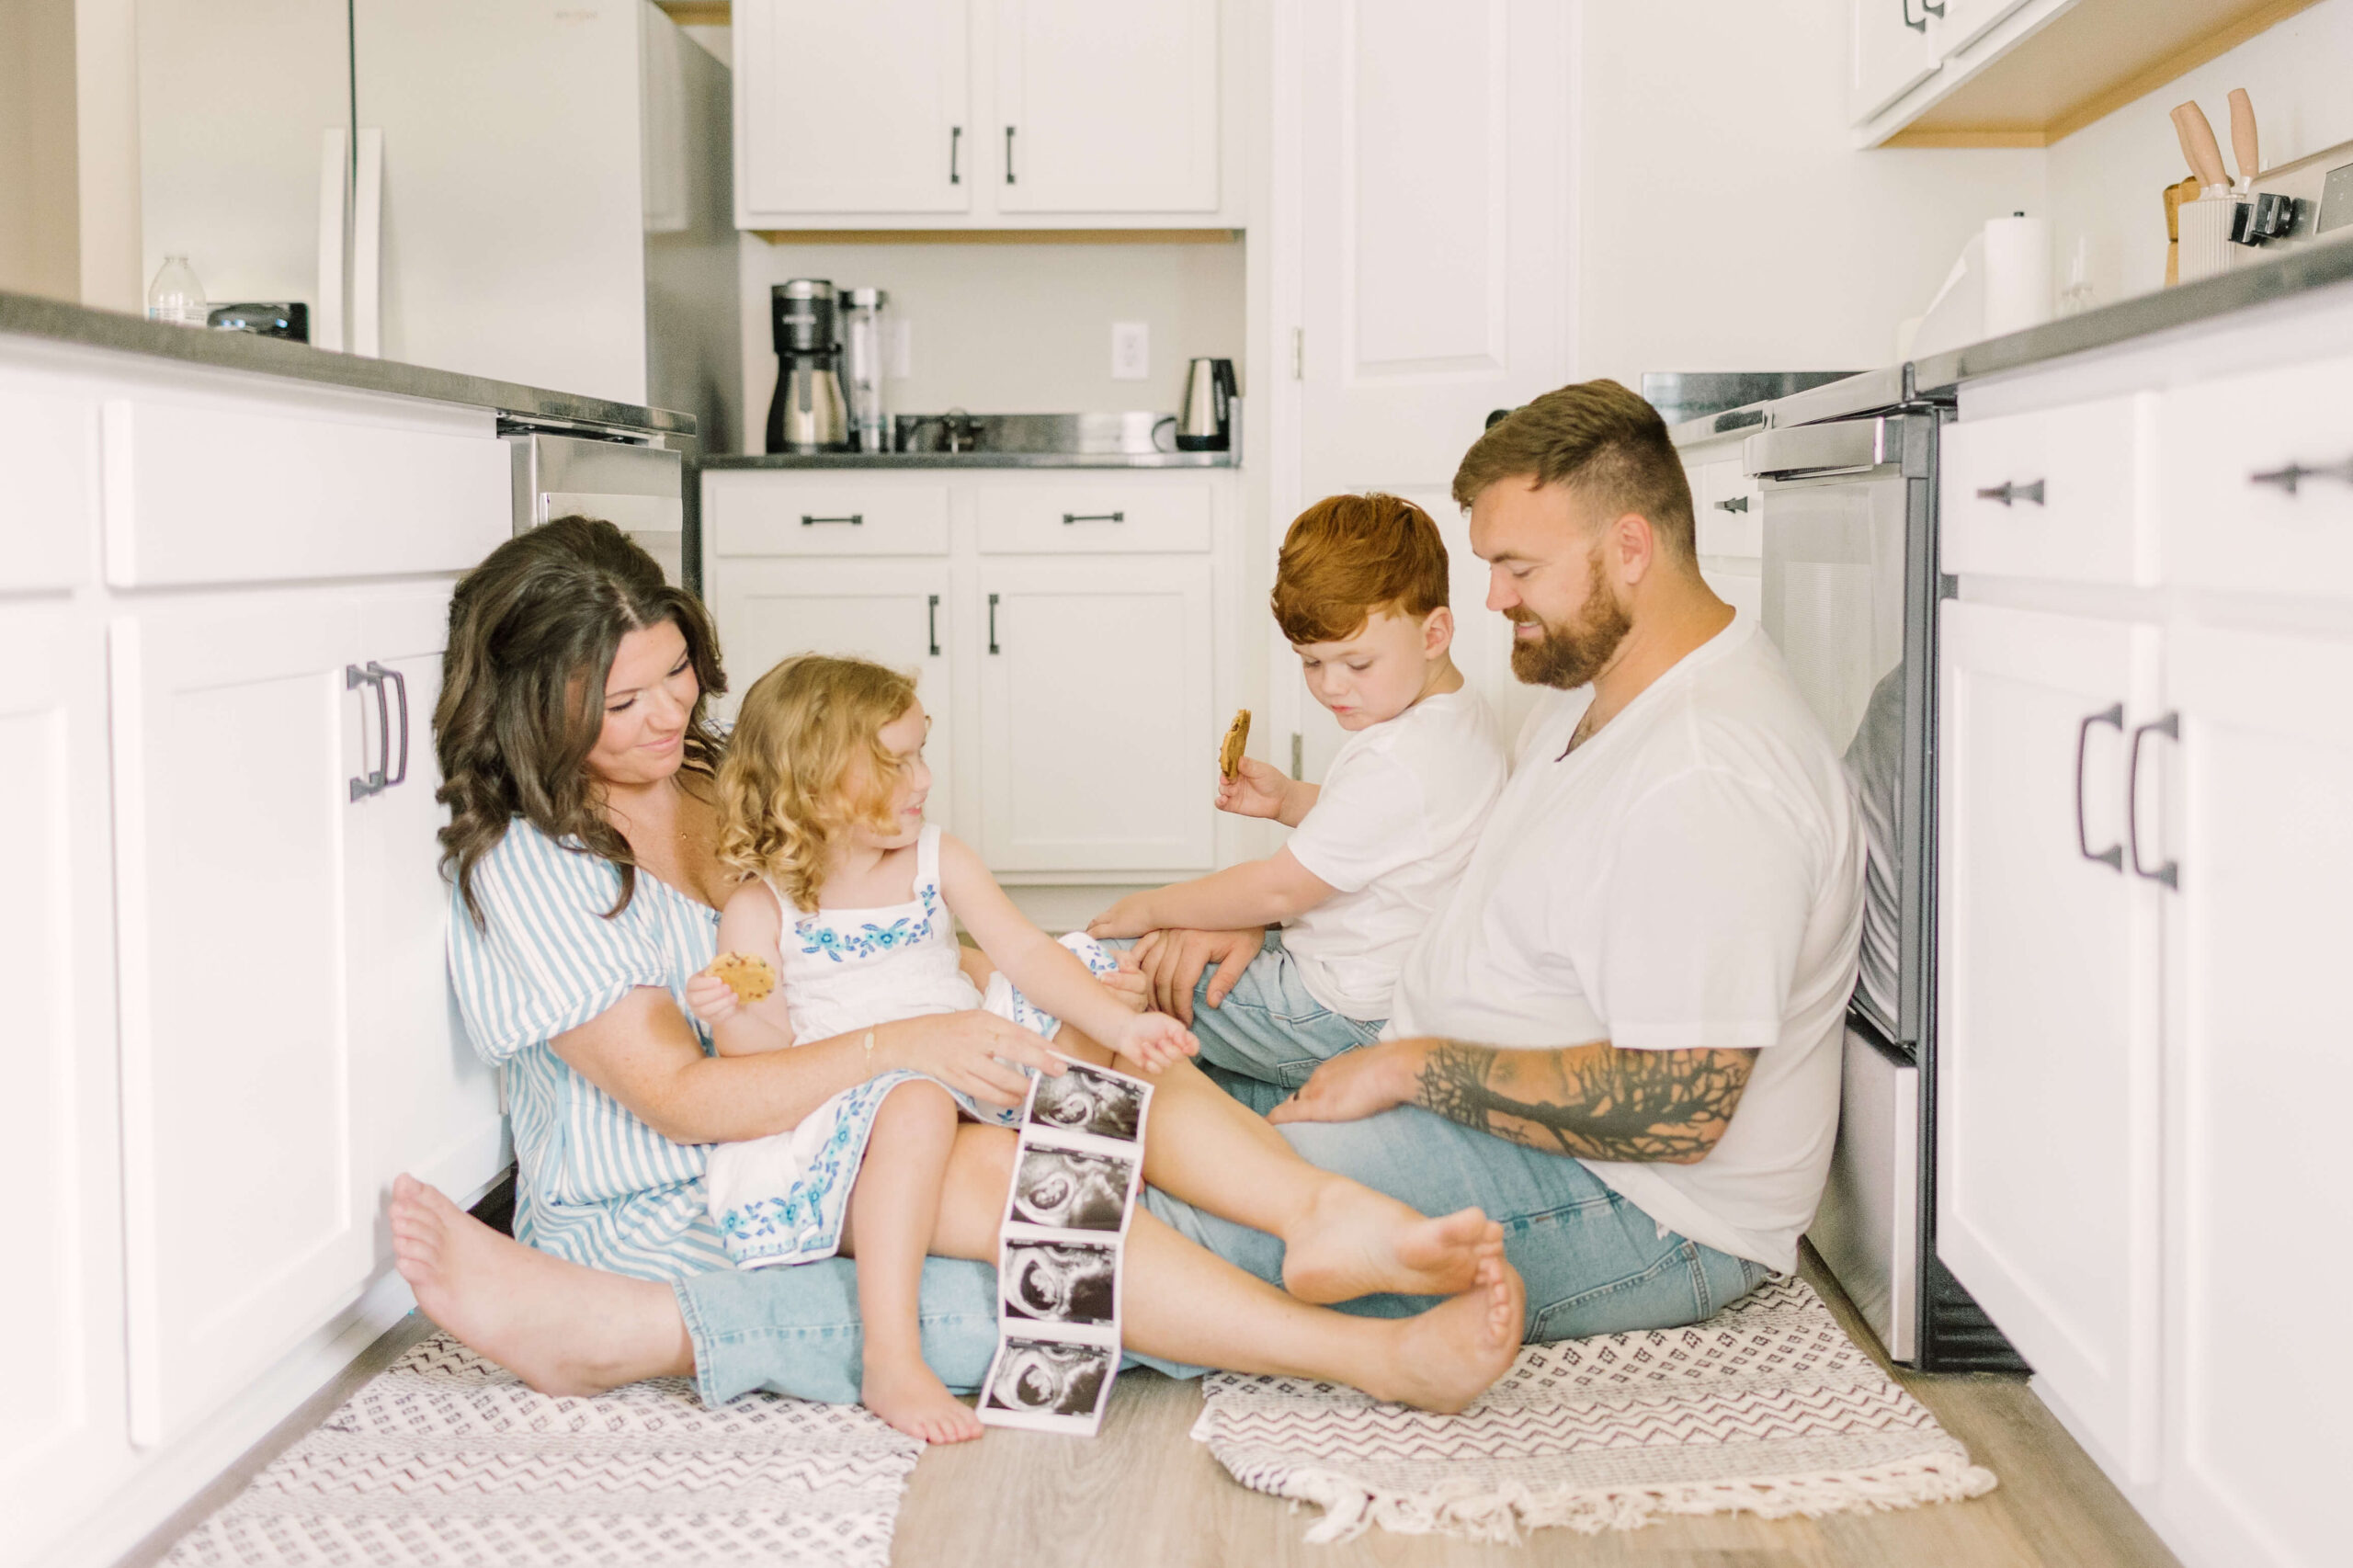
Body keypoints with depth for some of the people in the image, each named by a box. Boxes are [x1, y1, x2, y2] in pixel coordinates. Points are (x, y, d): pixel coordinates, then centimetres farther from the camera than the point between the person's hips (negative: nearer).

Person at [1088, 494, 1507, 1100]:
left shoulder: (1397, 765, -29)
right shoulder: (1461, 714, 2)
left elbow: (1280, 888, -21)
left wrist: (1153, 907, -9)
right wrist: (1288, 799, 4)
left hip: (1345, 1016, -10)